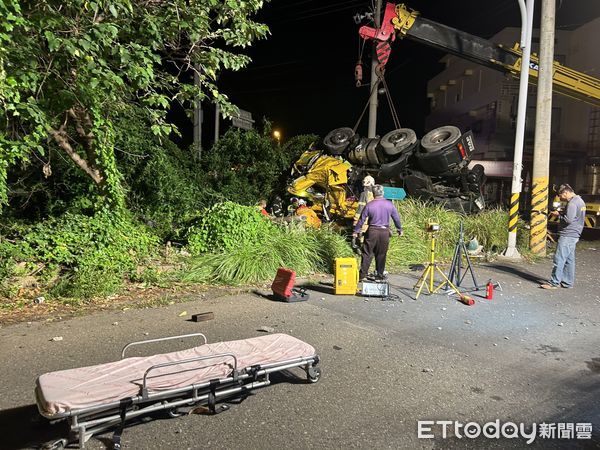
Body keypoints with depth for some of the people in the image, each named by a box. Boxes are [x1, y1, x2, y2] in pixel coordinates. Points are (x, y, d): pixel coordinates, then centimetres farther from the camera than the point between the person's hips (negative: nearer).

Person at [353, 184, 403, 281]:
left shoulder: (369, 205, -6)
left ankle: (362, 275, 2)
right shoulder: (390, 204, 0)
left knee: (367, 254, 3)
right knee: (381, 254, 11)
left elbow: (362, 219, -1)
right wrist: (399, 229, 23)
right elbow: (396, 218, 9)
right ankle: (380, 275, 18)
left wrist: (356, 231, 9)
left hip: (372, 231, -2)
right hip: (385, 232, 2)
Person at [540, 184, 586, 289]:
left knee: (559, 259, -8)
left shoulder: (572, 203, -16)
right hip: (574, 234, 11)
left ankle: (554, 283, -6)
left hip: (567, 235, -11)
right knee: (569, 260, 14)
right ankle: (567, 282, 19)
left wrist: (558, 215, -8)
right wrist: (562, 213, 10)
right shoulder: (580, 200, 17)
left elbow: (568, 220, -23)